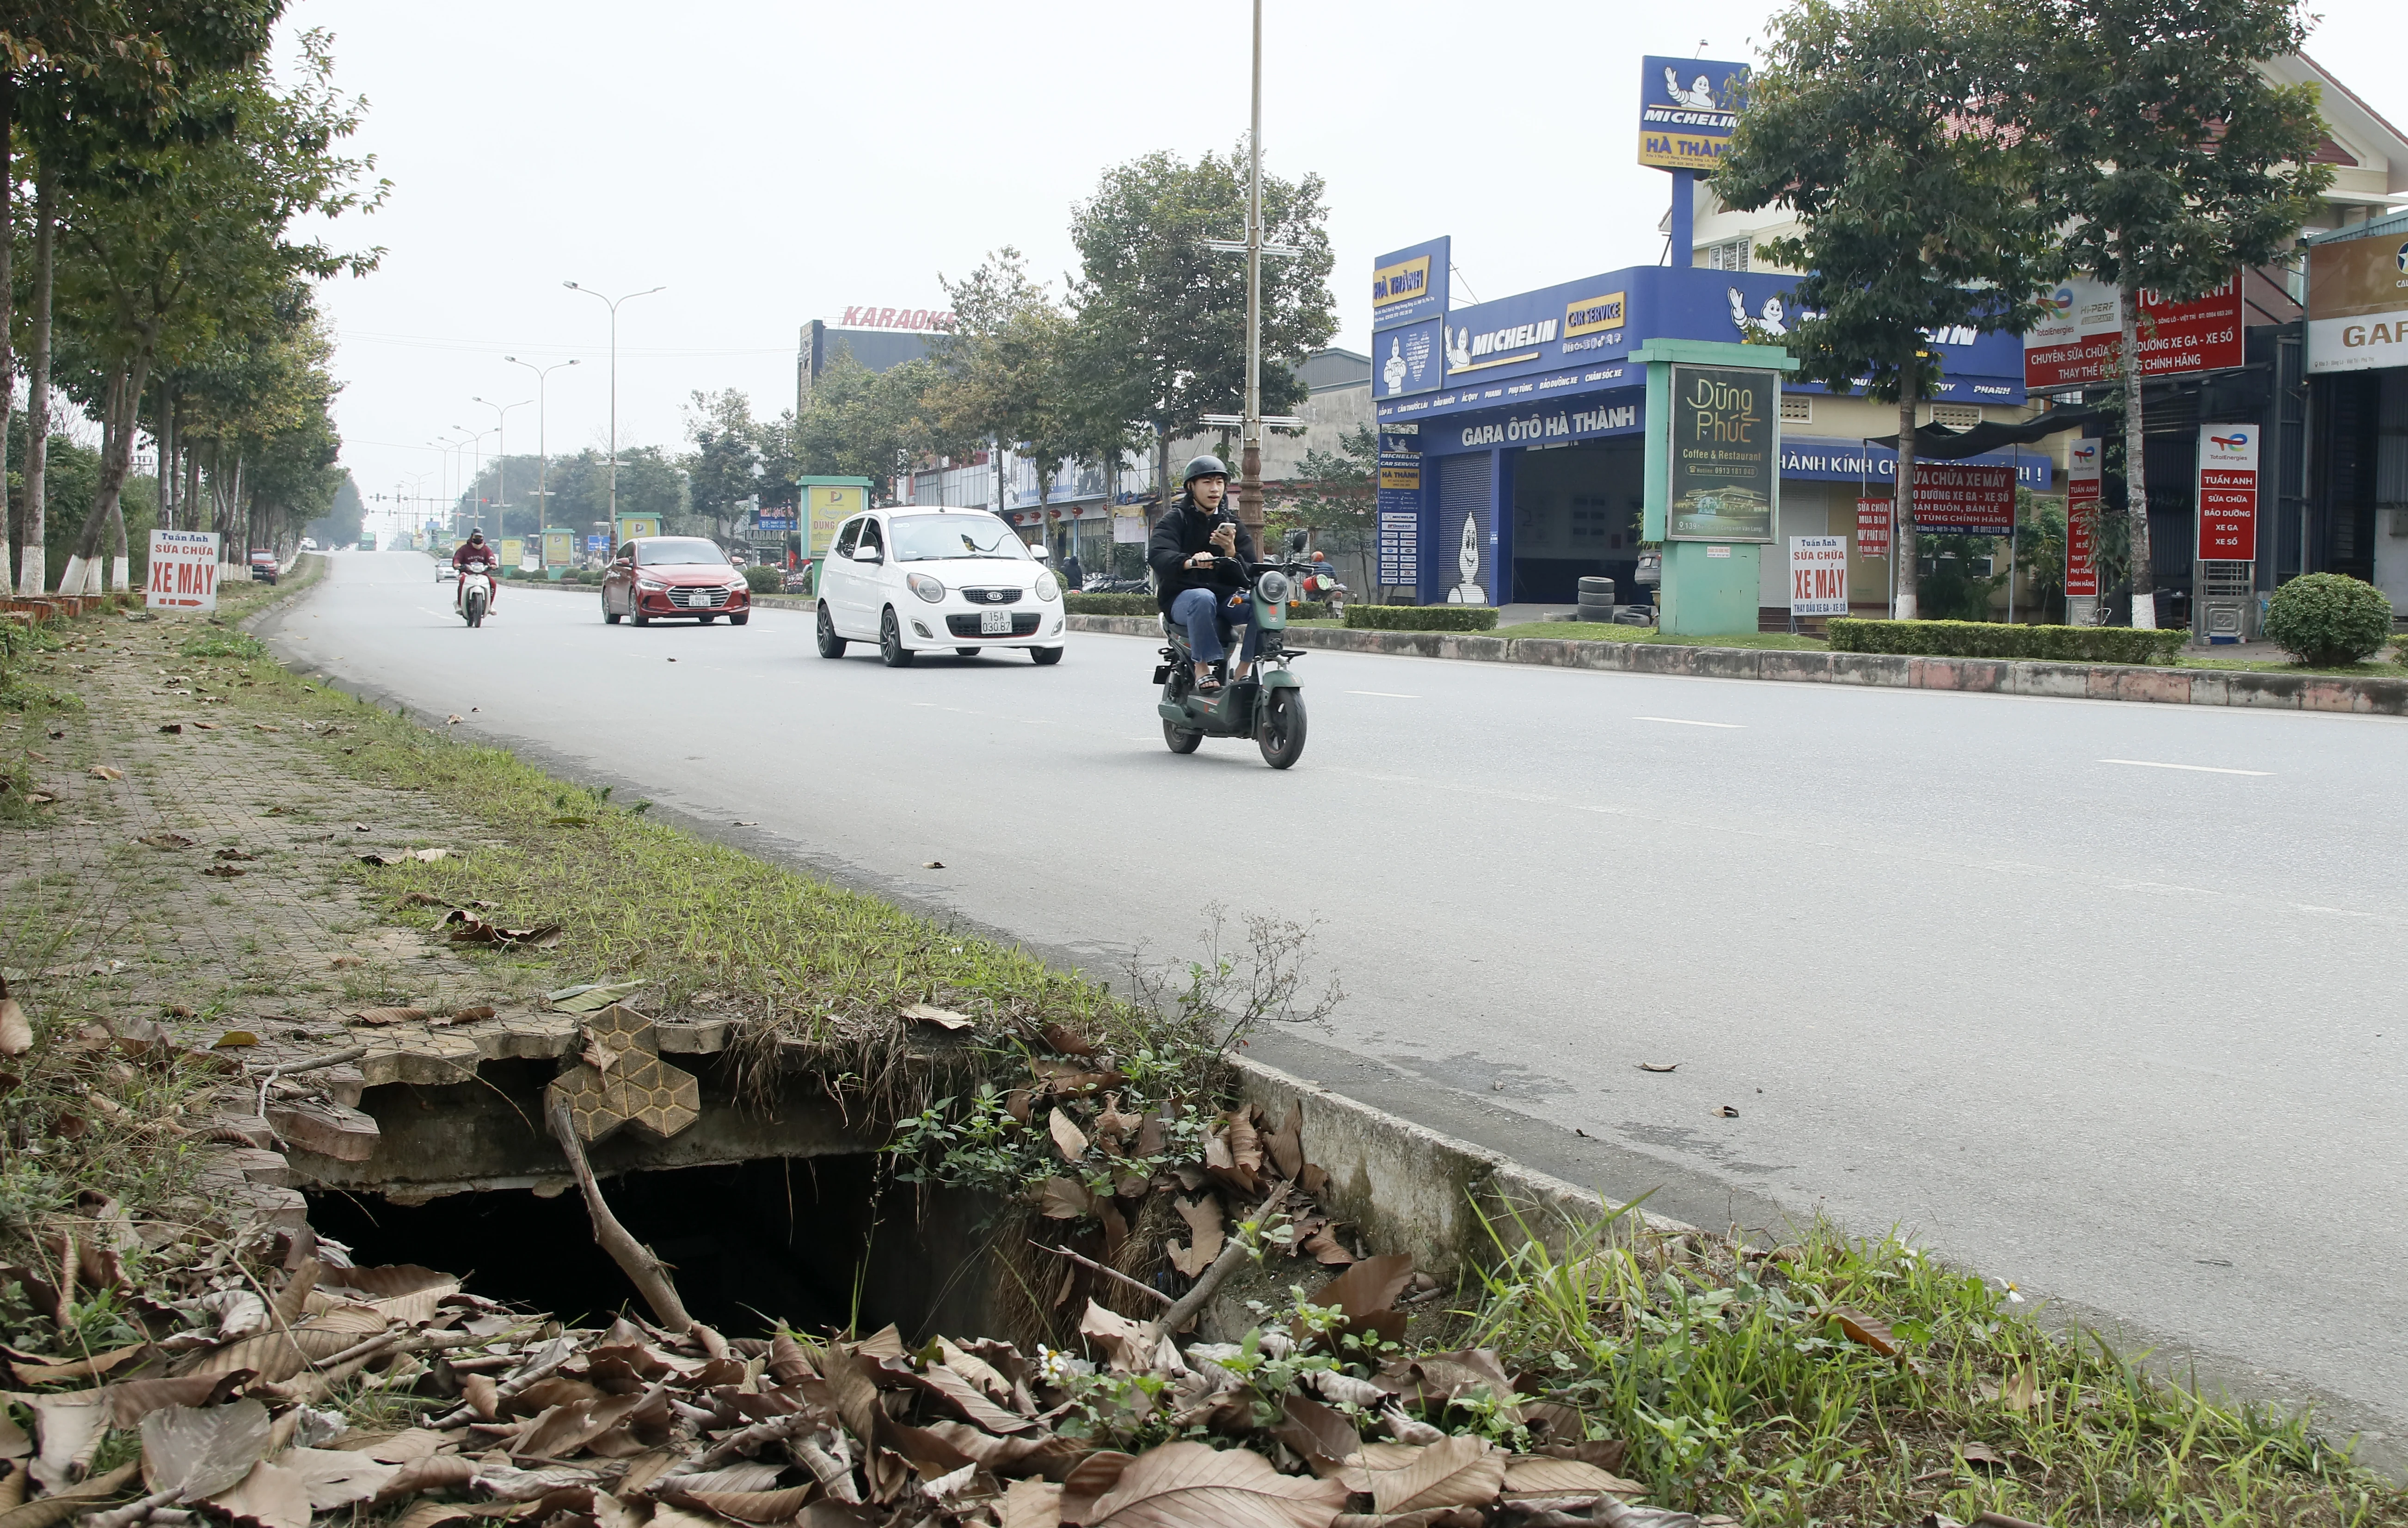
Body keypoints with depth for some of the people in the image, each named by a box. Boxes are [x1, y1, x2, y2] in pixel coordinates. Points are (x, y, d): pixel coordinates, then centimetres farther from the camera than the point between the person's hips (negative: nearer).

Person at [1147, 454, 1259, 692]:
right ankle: (1202, 667, -28)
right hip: (1181, 597, -4)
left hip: (1225, 595, 4)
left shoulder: (1232, 525, 17)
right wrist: (1190, 562, -38)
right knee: (1203, 599, -39)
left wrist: (1231, 553, -15)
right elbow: (1157, 555, -17)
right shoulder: (1175, 519, 4)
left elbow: (1249, 576, 6)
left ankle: (1244, 670, -21)